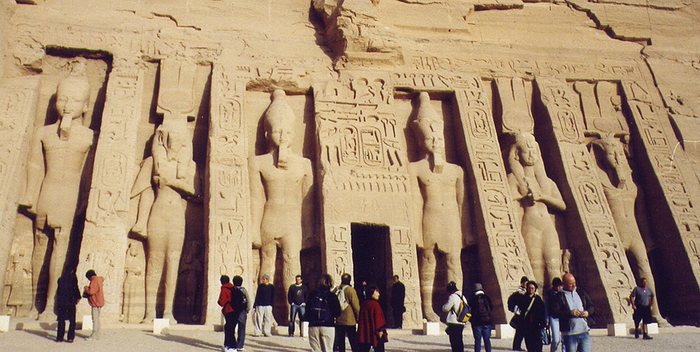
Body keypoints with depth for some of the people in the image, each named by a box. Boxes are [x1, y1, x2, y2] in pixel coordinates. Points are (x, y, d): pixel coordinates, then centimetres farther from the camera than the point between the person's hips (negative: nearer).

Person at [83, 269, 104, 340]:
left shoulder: (94, 282, -19)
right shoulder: (99, 279, 9)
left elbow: (91, 292, -27)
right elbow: (102, 278, 34)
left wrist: (86, 288, -7)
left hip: (96, 303, -10)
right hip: (98, 302, 10)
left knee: (95, 319, -7)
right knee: (97, 319, 17)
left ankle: (94, 335, -5)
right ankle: (98, 334, 23)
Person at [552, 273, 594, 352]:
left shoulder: (581, 293, 12)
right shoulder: (560, 296, -3)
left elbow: (591, 306, 17)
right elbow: (554, 312, -13)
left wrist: (587, 312, -5)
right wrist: (570, 312, -22)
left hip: (584, 331, 3)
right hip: (569, 334, -3)